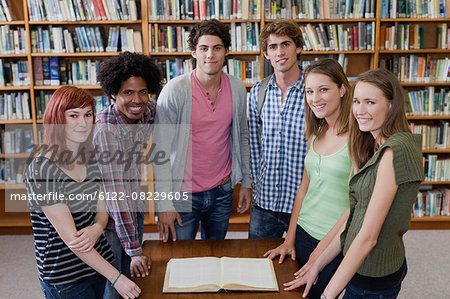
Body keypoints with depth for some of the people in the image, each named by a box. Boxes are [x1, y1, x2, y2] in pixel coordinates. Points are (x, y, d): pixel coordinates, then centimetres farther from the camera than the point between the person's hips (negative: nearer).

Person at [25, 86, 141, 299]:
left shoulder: (90, 160, 1)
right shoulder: (42, 170, -21)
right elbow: (69, 237, -22)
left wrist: (96, 228, -17)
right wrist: (116, 277, -21)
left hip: (98, 262, 6)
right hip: (64, 277, -6)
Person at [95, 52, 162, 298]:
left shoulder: (150, 111, -12)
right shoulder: (104, 129, -30)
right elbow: (115, 193, -31)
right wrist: (135, 250, -29)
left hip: (134, 208, 6)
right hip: (108, 214, -5)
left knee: (134, 277, 20)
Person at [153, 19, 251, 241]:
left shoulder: (237, 89, -1)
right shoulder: (175, 90, -15)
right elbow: (160, 150, -14)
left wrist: (246, 182, 11)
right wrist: (164, 204, -16)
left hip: (222, 192, 4)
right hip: (183, 194, -4)